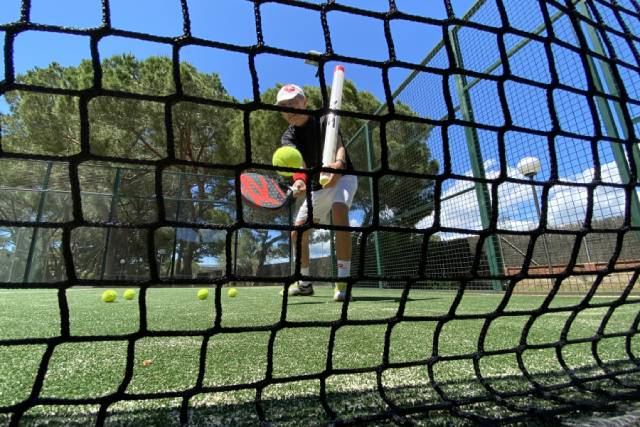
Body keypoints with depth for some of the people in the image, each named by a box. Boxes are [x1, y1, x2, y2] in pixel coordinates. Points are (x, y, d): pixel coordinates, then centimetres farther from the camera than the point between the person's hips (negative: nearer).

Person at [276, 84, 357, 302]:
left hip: (342, 177, -4)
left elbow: (338, 145, -32)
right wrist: (299, 181, -51)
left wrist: (339, 164, -57)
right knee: (297, 233, 2)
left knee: (339, 210, -36)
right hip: (317, 187, 5)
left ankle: (343, 280, -31)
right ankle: (305, 283, 23)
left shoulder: (323, 121, -13)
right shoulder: (289, 136, -6)